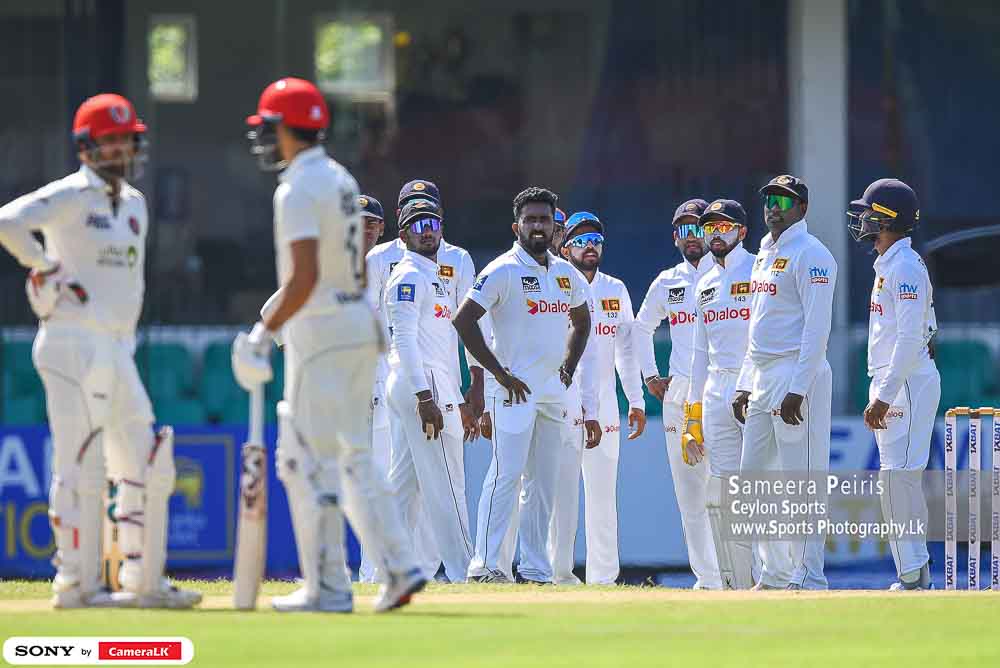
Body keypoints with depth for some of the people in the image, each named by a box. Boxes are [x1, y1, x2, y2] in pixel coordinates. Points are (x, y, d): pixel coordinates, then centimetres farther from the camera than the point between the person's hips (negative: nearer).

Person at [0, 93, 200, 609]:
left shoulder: (134, 204, 17)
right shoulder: (70, 196, -8)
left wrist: (125, 343, 15)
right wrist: (50, 268, -14)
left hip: (117, 349, 9)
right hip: (73, 345, -9)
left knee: (146, 464, 9)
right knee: (81, 464, -9)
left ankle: (144, 582, 15)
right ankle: (77, 583, -6)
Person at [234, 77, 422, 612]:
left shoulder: (299, 189, -14)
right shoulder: (342, 180, 15)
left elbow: (306, 276, -23)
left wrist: (266, 330, -19)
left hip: (320, 329, -9)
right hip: (360, 323, 9)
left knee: (310, 462, -5)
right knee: (352, 457, 13)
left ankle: (327, 587, -4)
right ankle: (398, 568, 5)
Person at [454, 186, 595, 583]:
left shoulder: (566, 274, 13)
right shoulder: (503, 271, -9)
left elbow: (581, 320, 31)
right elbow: (463, 320, -15)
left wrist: (568, 367, 15)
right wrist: (499, 373, -16)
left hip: (552, 392, 7)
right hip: (514, 390, -7)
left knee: (545, 483, 7)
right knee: (507, 473, -13)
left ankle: (537, 571, 11)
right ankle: (485, 564, -13)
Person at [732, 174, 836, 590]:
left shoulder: (810, 255, -9)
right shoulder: (764, 255, 19)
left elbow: (817, 327, -16)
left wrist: (797, 389, -22)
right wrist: (743, 385, 19)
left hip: (798, 379, -10)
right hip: (761, 381, 10)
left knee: (803, 480, -9)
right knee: (755, 478, 11)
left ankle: (807, 580, -8)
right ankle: (775, 576, 18)